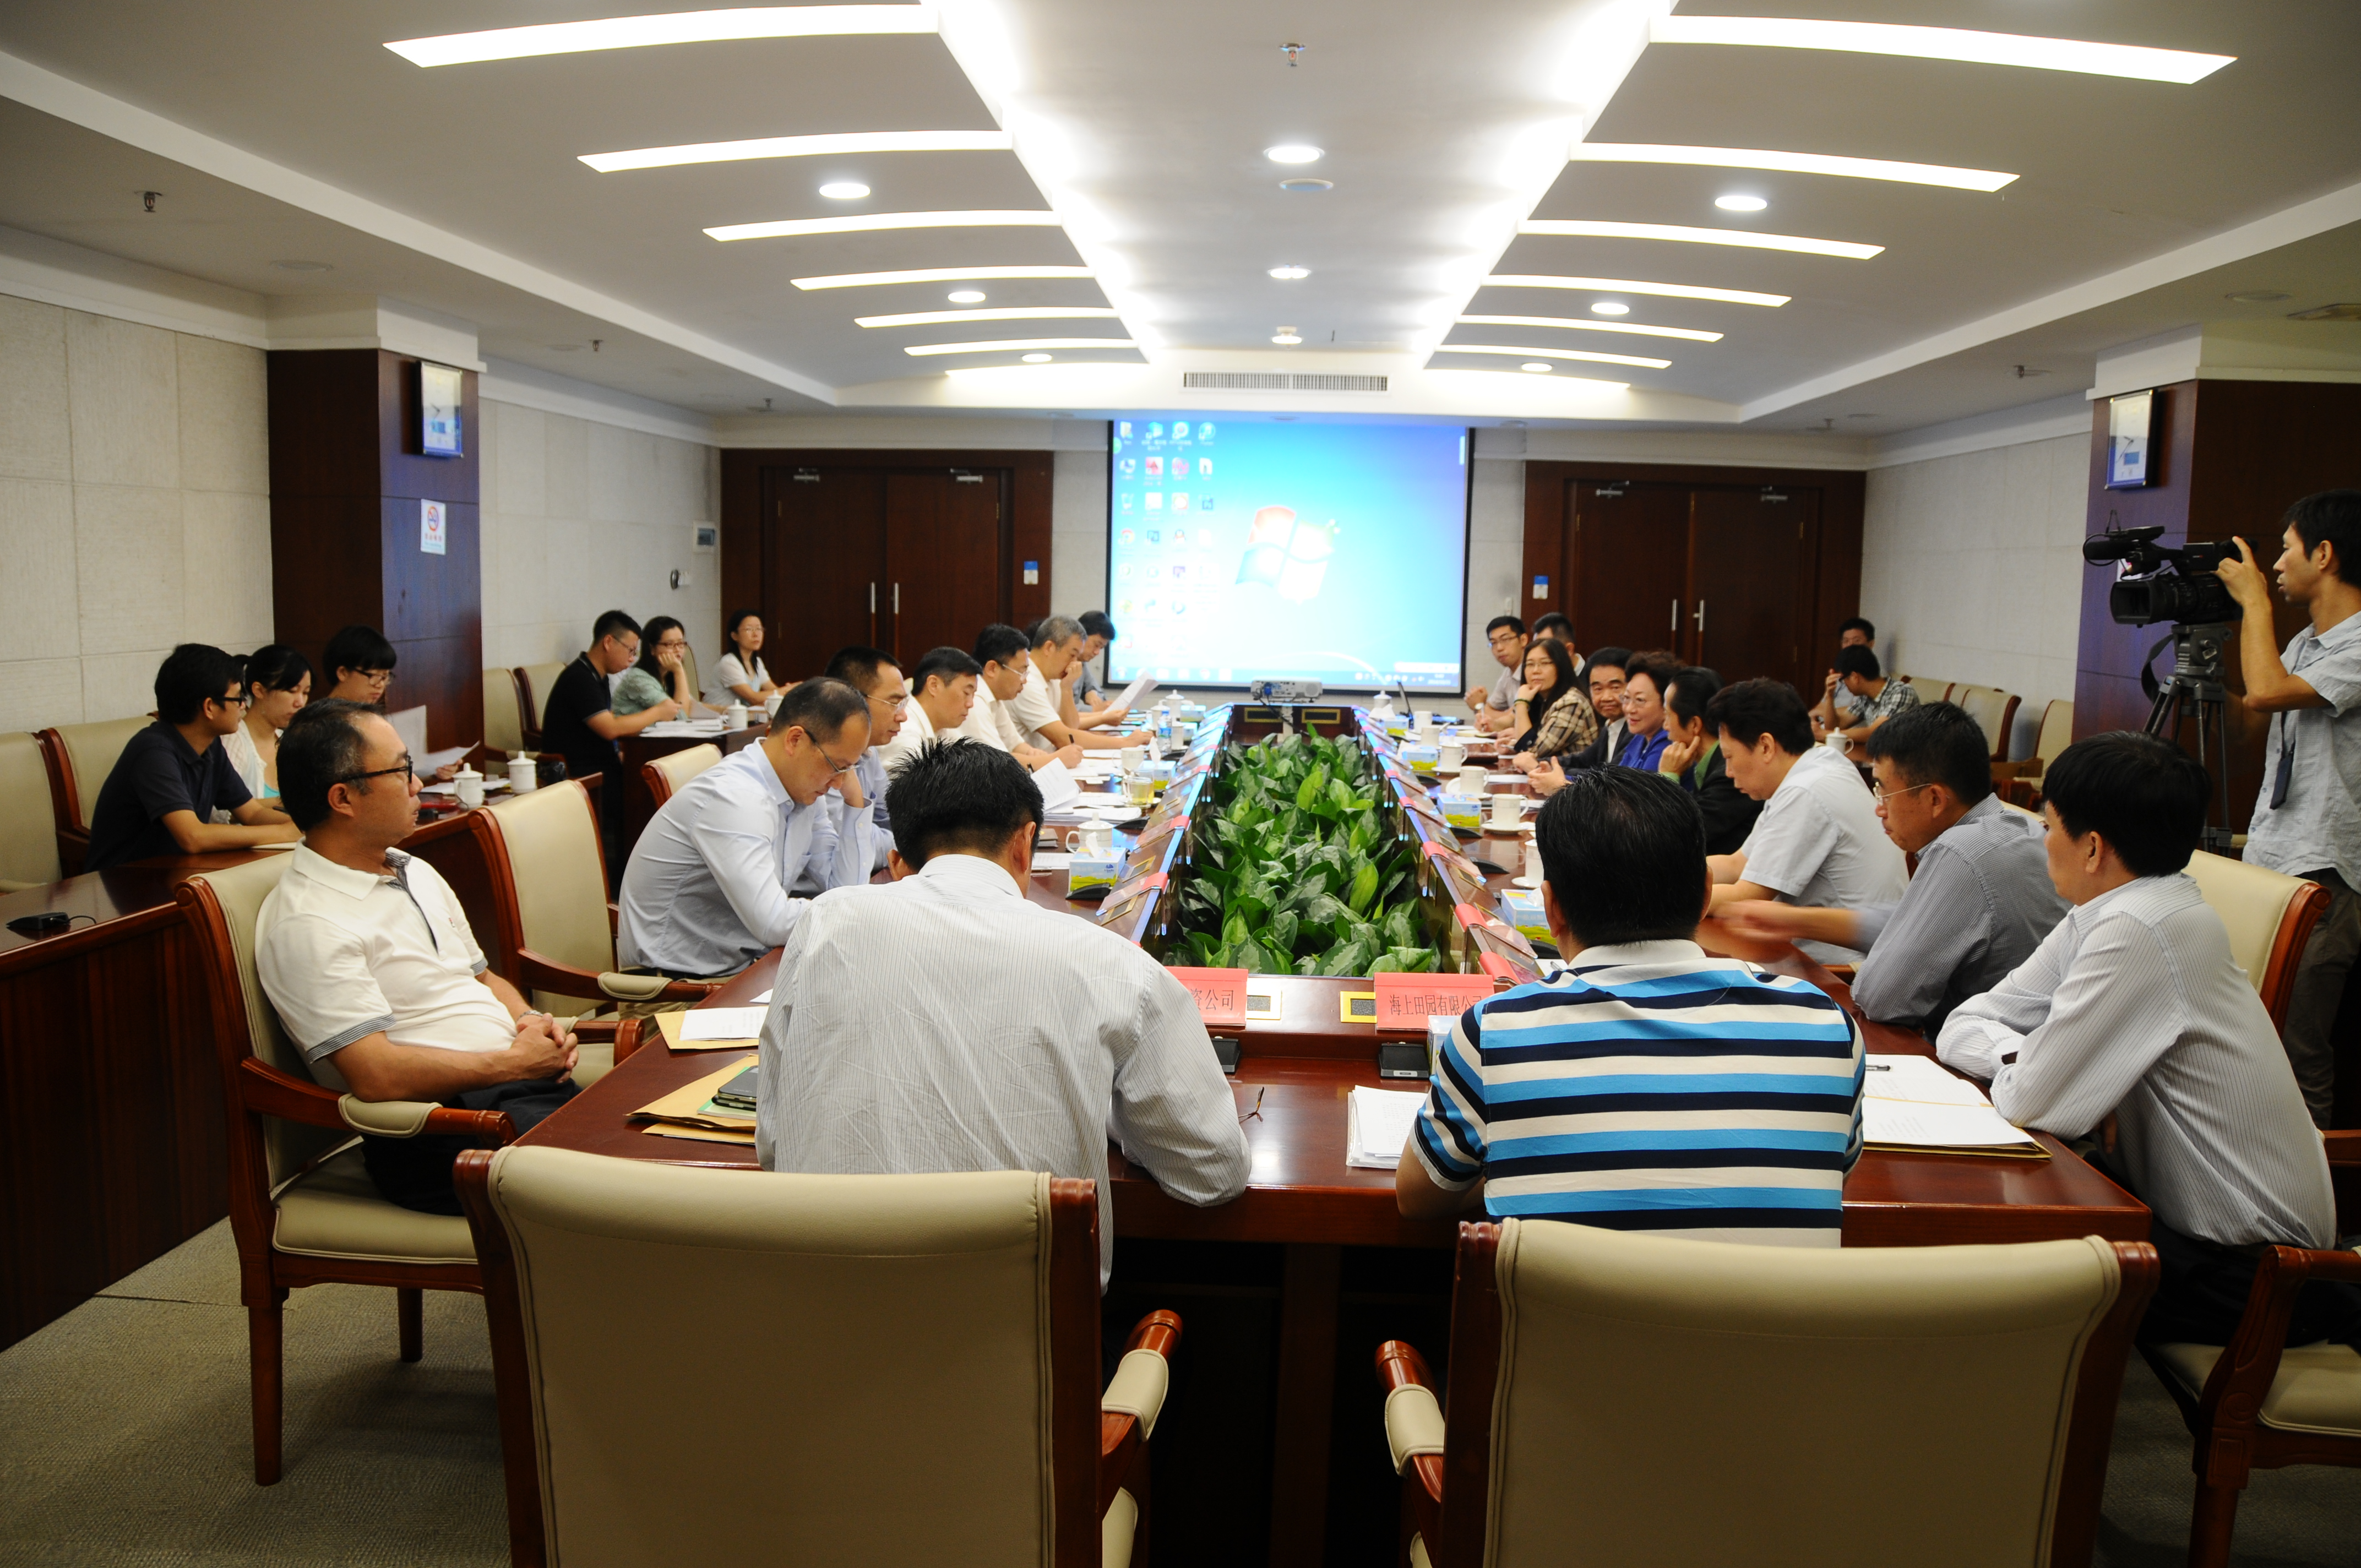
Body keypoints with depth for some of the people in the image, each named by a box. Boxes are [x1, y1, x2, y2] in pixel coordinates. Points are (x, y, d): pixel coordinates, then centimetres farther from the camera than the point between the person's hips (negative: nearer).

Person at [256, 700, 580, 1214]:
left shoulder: (416, 873, 17)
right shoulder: (309, 925, -11)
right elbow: (377, 1076, -19)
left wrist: (531, 1021, 5)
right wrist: (514, 1062, -12)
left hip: (520, 1076, 8)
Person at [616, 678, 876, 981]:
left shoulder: (804, 787, 3)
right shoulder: (732, 798, -24)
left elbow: (845, 886, 3)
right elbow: (775, 924, -30)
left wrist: (854, 798, -3)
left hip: (741, 964, 8)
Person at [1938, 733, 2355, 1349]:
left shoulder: (2139, 933, -26)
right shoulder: (2099, 916, 2)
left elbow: (2031, 1101, -26)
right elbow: (1965, 1024, 4)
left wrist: (2020, 1065, -4)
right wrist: (2028, 1057, -15)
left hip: (2243, 1267, -8)